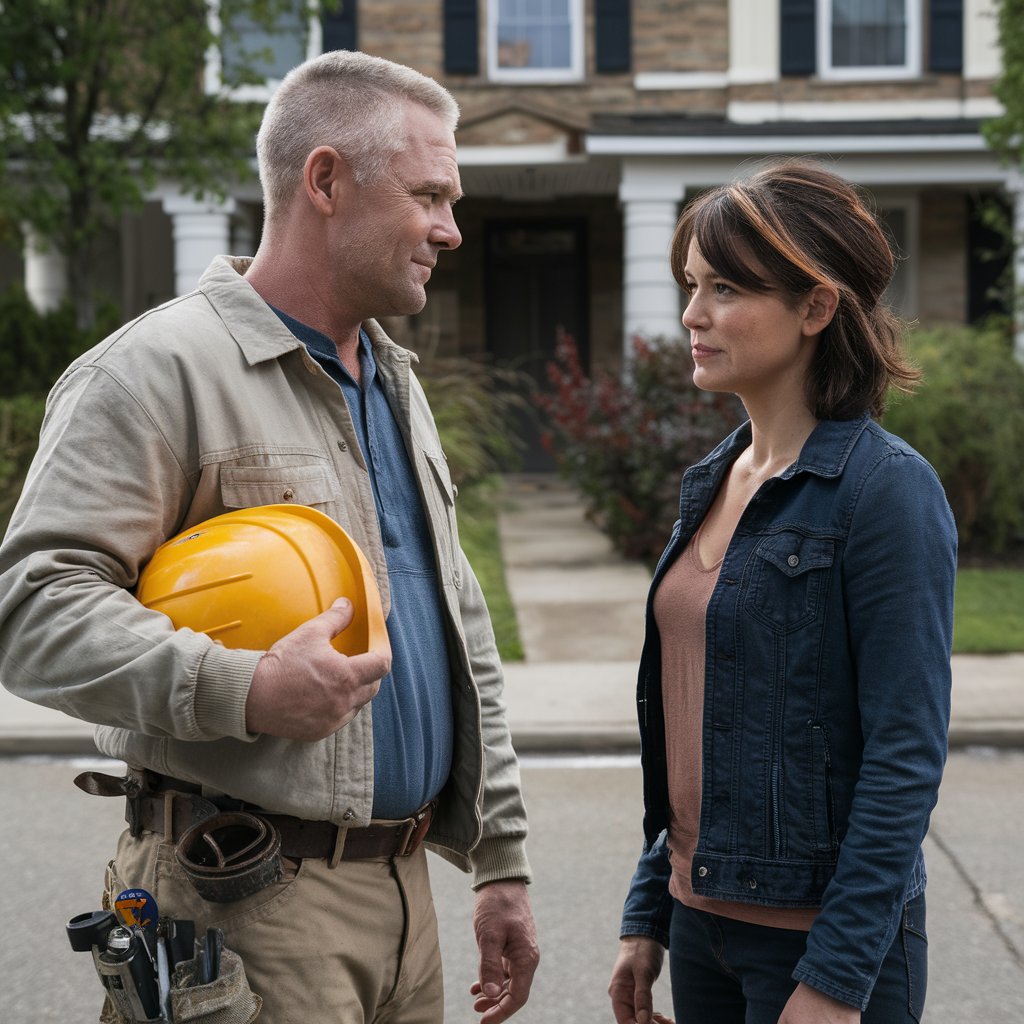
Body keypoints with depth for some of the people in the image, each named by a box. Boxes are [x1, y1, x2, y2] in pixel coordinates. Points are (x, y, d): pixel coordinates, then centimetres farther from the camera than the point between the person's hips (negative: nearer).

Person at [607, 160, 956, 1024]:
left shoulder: (886, 488, -14)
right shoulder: (715, 481, 7)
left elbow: (906, 757, -17)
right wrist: (649, 916, 13)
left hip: (821, 932, -7)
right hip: (703, 914, 7)